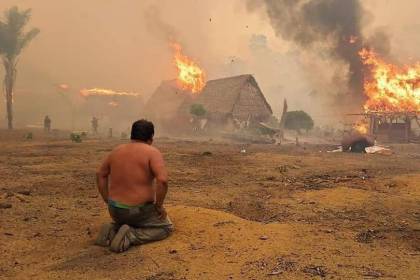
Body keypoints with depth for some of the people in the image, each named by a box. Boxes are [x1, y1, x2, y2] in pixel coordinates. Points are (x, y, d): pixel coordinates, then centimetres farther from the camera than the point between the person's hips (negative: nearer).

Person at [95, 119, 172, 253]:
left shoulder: (117, 151, 5)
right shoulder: (153, 152, -14)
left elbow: (100, 175, 13)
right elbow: (162, 180, -26)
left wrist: (108, 202, 16)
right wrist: (159, 206, -13)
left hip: (116, 209, 6)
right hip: (139, 211, -6)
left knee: (128, 222, 36)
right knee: (166, 227, 16)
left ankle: (112, 230, 4)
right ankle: (129, 236, -7)